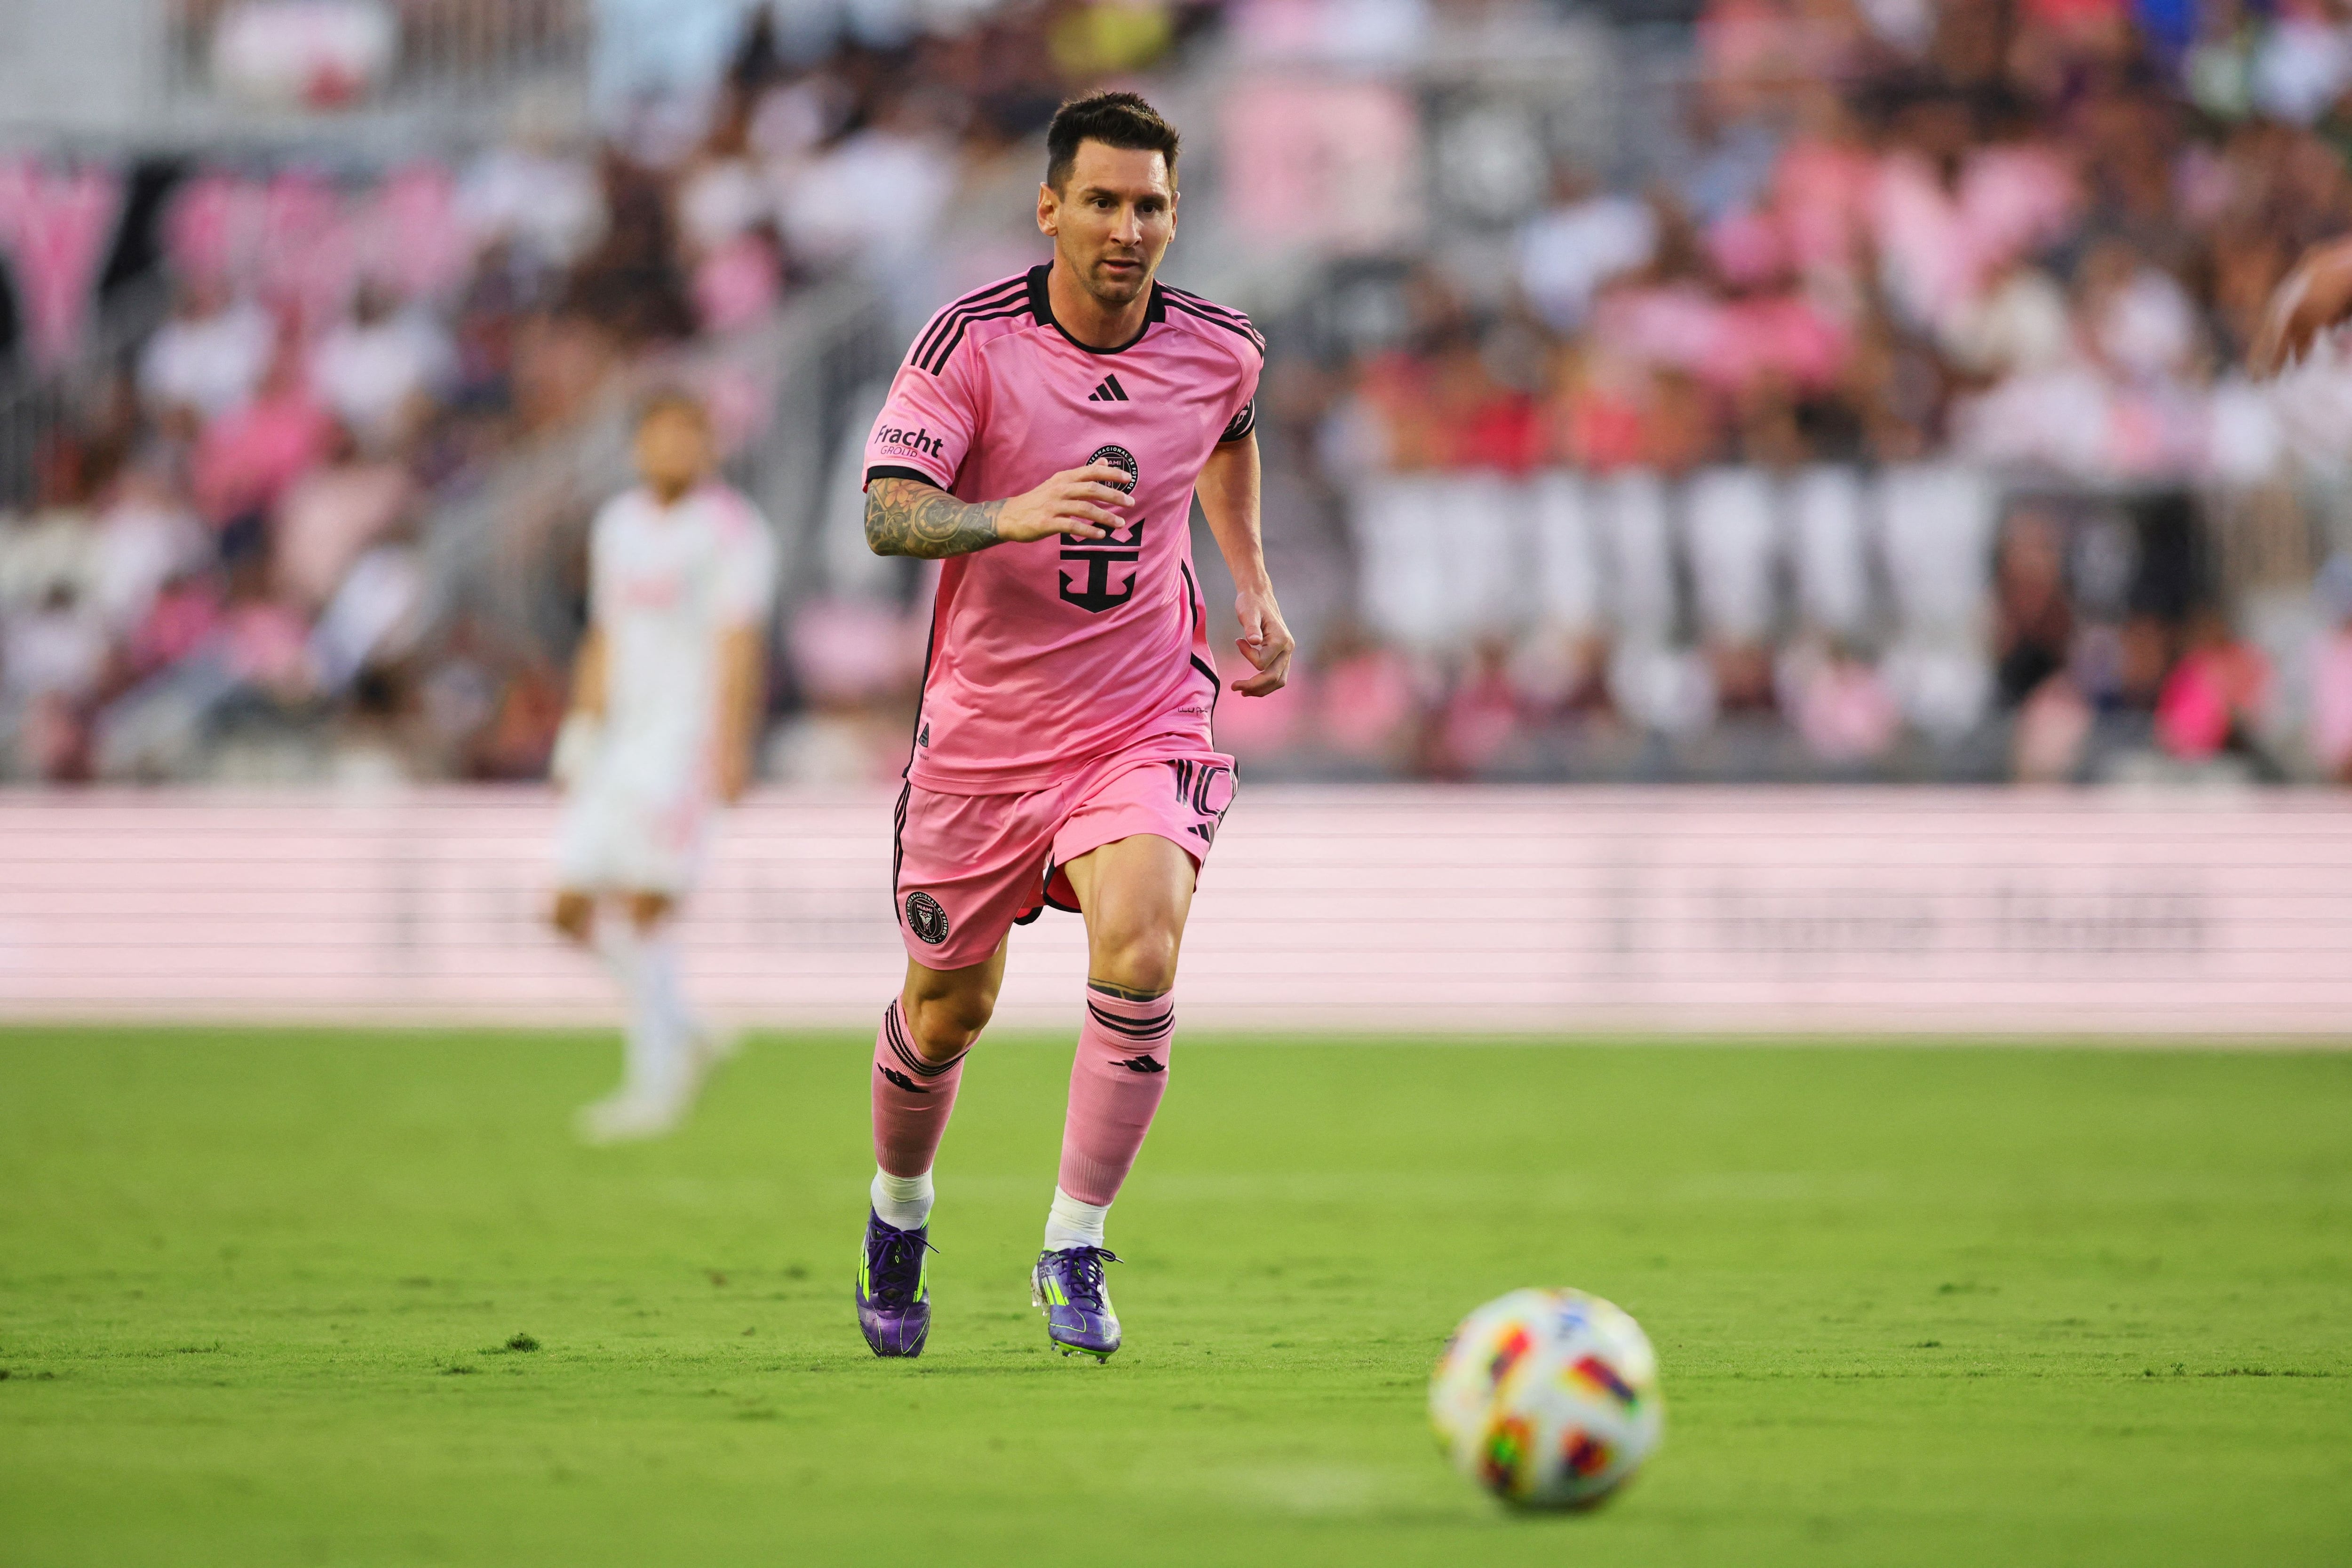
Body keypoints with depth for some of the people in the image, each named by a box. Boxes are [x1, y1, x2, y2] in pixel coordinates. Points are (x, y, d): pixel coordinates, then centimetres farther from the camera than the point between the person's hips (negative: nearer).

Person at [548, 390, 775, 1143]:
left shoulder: (730, 530, -6)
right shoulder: (618, 525, 16)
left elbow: (738, 647, -12)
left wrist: (731, 748, -19)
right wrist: (582, 736, 18)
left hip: (686, 737, -7)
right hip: (622, 735, 7)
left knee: (642, 909, -12)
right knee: (575, 908, 1)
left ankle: (656, 1083, -4)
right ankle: (682, 1036, 17)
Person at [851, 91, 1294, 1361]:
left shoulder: (1218, 351, -3)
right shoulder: (972, 340, -14)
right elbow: (888, 513, -25)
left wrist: (1251, 582, 14)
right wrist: (1013, 515, -43)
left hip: (1147, 722, 1)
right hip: (981, 724, -1)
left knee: (1139, 954, -25)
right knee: (949, 1006, 12)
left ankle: (1075, 1251, -12)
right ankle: (898, 1208, 43)